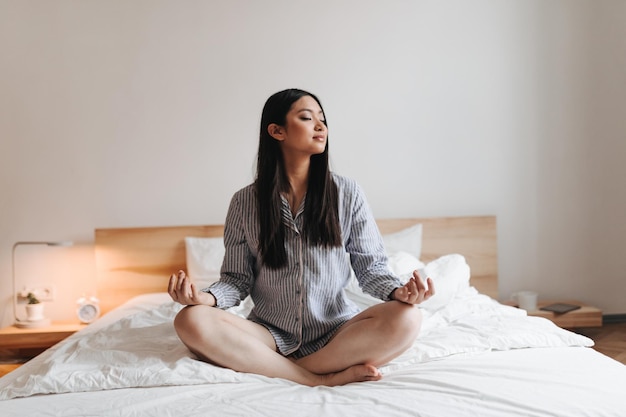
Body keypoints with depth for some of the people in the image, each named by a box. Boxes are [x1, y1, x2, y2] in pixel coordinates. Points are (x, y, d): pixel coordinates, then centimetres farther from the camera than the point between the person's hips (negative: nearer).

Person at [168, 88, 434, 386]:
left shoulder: (347, 194, 1)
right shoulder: (245, 202, 2)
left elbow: (371, 267, 0)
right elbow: (238, 279, 3)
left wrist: (398, 291, -21)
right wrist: (206, 297, -19)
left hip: (336, 333, 0)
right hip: (272, 334, 1)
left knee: (405, 319, -28)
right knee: (191, 321, -26)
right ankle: (325, 379, -23)